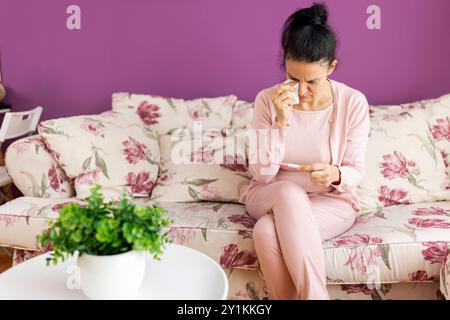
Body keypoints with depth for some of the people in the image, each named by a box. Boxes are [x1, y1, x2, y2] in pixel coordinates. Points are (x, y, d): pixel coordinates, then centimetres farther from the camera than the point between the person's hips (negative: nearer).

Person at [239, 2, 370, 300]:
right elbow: (262, 175, -12)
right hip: (269, 197, 2)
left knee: (267, 231, -32)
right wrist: (281, 122, -25)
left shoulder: (354, 102, -10)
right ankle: (316, 295, -22)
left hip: (331, 201, -2)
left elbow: (356, 171, -4)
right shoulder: (267, 99, -9)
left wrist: (335, 175, -28)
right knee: (289, 192, -35)